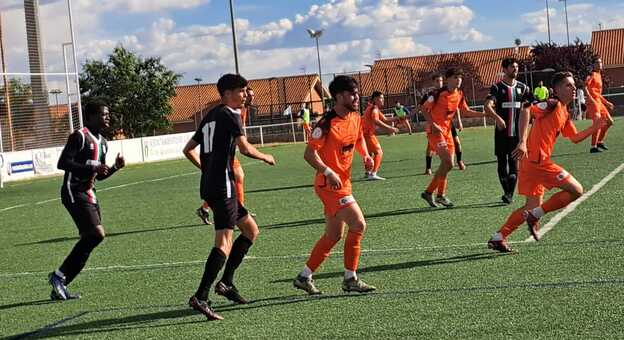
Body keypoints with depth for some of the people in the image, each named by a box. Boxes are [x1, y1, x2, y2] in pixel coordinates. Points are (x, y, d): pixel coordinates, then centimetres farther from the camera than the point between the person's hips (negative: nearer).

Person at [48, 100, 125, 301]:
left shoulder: (102, 142, 16)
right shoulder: (79, 136, -11)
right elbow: (62, 163, -19)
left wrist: (115, 167, 5)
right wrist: (91, 166, -24)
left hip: (89, 195, 9)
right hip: (74, 193, -9)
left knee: (89, 240, 5)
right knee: (96, 234, -19)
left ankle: (60, 288, 12)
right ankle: (59, 276, -8)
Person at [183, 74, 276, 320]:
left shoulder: (210, 116, 20)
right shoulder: (230, 115, -6)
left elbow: (188, 150, 23)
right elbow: (245, 148, -15)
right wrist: (265, 157, 2)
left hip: (209, 186, 10)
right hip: (222, 187, -10)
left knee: (251, 230, 17)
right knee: (224, 242, -15)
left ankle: (226, 282, 15)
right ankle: (200, 297, -24)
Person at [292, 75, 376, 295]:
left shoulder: (355, 118, 8)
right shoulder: (327, 123, -17)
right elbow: (309, 153, -18)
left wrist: (365, 155, 8)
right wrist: (328, 172, -30)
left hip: (343, 182, 9)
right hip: (330, 184, -9)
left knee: (334, 235, 13)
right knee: (358, 224, -14)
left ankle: (304, 277, 22)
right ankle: (350, 279, -4)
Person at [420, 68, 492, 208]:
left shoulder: (459, 94, 6)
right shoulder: (439, 93, -14)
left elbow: (466, 111, 17)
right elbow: (424, 108, -9)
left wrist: (484, 114, 8)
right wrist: (433, 124, -19)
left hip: (447, 130, 8)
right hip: (435, 130, -8)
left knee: (448, 164, 6)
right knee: (447, 162, -16)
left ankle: (429, 192, 16)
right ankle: (440, 195, -4)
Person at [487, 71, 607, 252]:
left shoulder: (564, 114, 20)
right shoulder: (553, 104, -9)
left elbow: (575, 138, 27)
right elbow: (526, 111, -22)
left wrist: (594, 128, 14)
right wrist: (522, 142, -31)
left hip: (531, 162, 10)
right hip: (537, 159, -10)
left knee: (533, 206, 16)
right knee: (576, 190, -6)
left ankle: (498, 238, 15)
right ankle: (535, 216, -3)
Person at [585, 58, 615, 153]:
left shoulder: (599, 76, 21)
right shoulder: (592, 75, -5)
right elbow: (585, 87, -20)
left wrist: (607, 102, 29)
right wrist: (590, 98, -31)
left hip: (599, 102, 10)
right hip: (593, 102, -10)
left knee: (609, 121, 14)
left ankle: (600, 142, 25)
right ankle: (593, 147, -23)